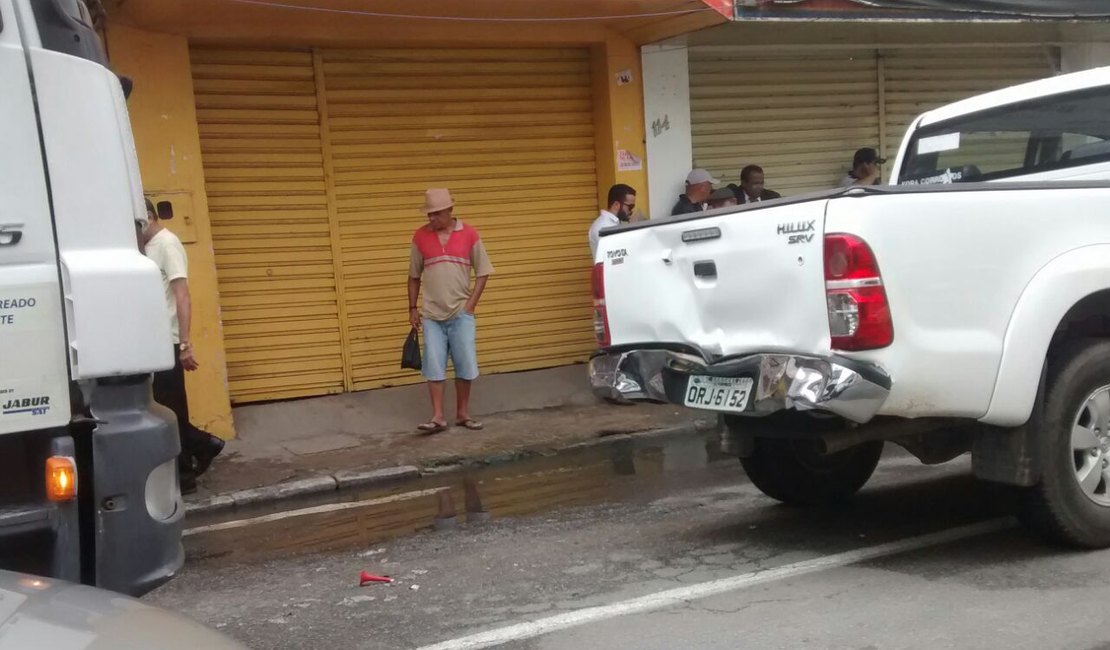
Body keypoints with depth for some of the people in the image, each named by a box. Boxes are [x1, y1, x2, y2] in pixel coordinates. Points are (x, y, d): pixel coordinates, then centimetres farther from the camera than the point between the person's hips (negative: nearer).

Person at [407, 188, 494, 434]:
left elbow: (482, 272, 2)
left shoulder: (469, 234, -3)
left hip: (460, 313, -1)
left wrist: (471, 304, -6)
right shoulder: (420, 236, 1)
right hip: (431, 314, 1)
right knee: (434, 366, -2)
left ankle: (463, 413, 16)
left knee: (465, 365, 3)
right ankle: (438, 417, 2)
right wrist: (412, 308, 5)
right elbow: (414, 276, 9)